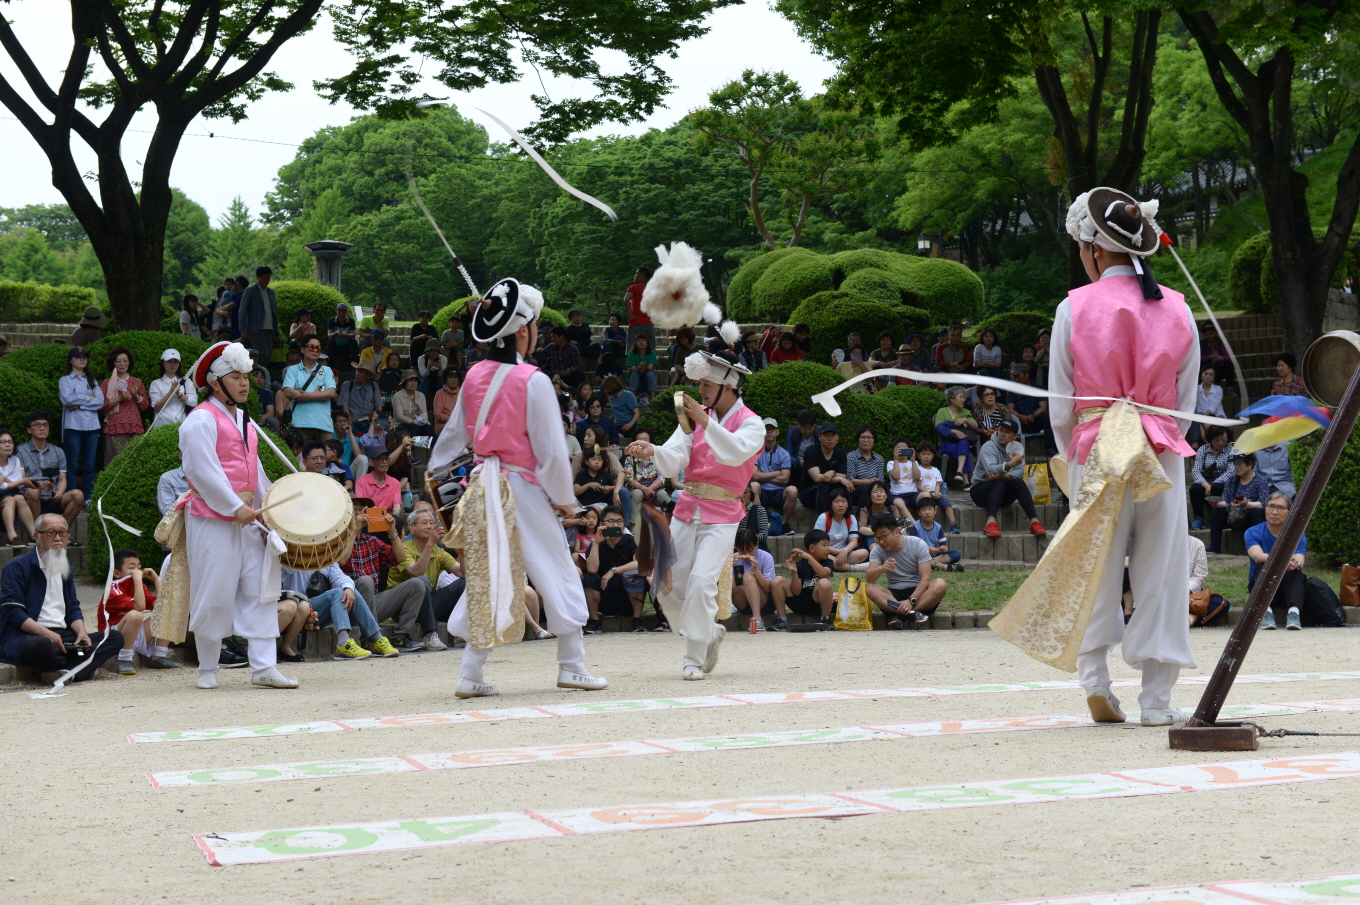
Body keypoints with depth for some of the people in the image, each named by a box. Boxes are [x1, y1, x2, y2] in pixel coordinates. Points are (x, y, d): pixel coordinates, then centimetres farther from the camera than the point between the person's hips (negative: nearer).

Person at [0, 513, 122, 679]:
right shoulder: (17, 567, -1)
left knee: (115, 637, -10)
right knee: (42, 645, -43)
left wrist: (81, 632, -2)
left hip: (63, 635, 8)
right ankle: (78, 667, -15)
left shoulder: (66, 569, 22)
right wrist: (47, 634, -23)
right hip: (26, 637, -8)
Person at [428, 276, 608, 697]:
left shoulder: (475, 376, 4)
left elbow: (454, 433, 15)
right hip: (523, 488, -6)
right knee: (558, 573, 7)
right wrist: (565, 499, -1)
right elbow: (551, 450, -13)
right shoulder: (533, 381, -14)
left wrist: (434, 471, 31)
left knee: (485, 577, 12)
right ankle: (572, 665, 12)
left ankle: (470, 673, 8)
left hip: (482, 486, 6)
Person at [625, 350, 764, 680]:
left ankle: (695, 658, -4)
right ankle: (710, 633, 28)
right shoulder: (696, 416, 9)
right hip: (687, 510, 5)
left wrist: (706, 422, -33)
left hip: (721, 516, -5)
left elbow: (736, 453, -26)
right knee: (669, 585, 3)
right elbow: (674, 463, -3)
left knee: (701, 582, -19)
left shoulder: (751, 423, -4)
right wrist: (653, 451, -24)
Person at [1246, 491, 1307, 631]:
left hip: (1289, 587, 1)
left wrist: (1295, 564, -47)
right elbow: (1257, 556, -28)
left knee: (1294, 570, -30)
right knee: (1263, 567, -31)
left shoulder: (1297, 535, -4)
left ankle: (1293, 611, -48)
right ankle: (1266, 611, -47)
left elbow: (1300, 561, -22)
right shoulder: (1253, 533, -7)